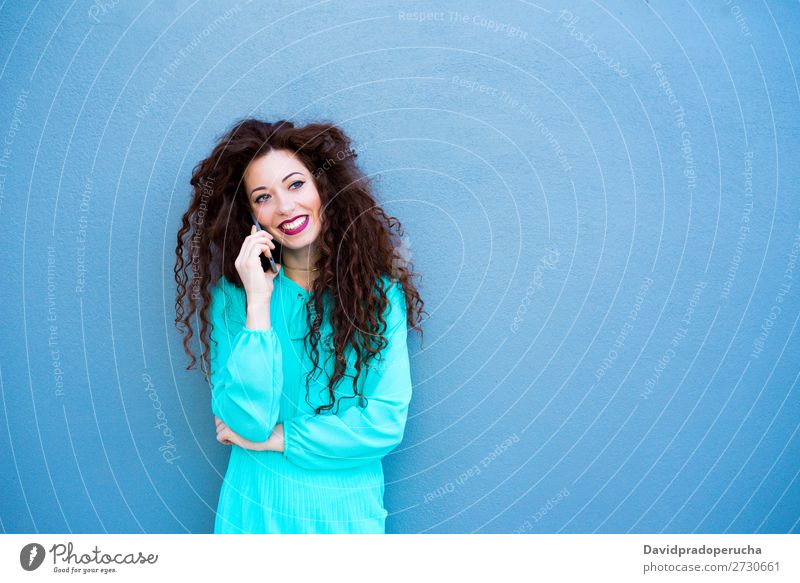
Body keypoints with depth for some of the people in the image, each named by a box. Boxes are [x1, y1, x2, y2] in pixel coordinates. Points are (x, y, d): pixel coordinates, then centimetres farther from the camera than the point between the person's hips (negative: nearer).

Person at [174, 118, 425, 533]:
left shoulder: (380, 291, -8)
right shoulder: (231, 295, -8)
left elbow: (388, 423, -12)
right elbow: (248, 422, -18)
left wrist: (274, 438, -13)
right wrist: (258, 302, -22)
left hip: (351, 511, 1)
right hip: (259, 510, 0)